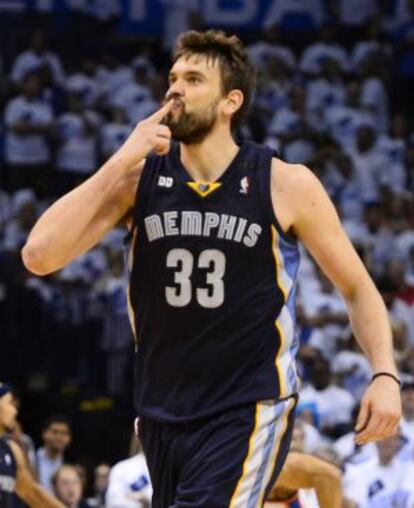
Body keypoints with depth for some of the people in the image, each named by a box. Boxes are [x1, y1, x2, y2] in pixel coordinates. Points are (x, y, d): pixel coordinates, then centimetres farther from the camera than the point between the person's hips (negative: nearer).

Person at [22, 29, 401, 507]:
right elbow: (39, 256, -11)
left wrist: (385, 375, -11)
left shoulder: (286, 185, -6)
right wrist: (122, 162, -15)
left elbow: (357, 288, 4)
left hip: (250, 412, -4)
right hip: (162, 413, 5)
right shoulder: (138, 177, 0)